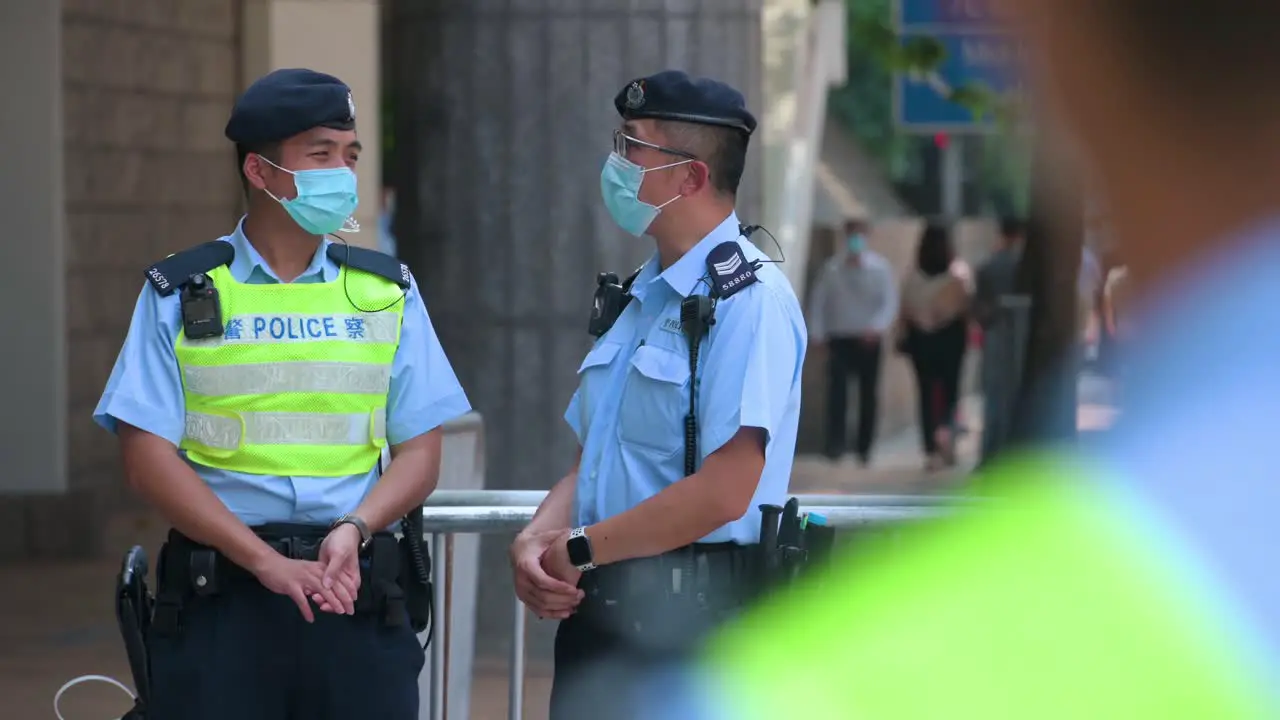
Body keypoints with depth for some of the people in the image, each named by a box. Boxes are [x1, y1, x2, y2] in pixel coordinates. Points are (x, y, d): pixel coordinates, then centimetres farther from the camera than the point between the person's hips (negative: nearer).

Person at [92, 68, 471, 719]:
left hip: (356, 591, 2)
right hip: (218, 596, -2)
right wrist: (266, 562, -14)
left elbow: (419, 451, 7)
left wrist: (354, 530, -13)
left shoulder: (387, 292, 11)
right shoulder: (181, 295, 3)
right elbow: (148, 459, -4)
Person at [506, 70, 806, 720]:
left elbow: (723, 491, -21)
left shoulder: (748, 298, -13)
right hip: (598, 611, 8)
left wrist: (579, 550, -12)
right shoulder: (640, 299, 16)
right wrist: (535, 538, -2)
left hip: (690, 618, -8)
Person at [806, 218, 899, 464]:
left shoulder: (879, 268, -1)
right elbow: (818, 300, 4)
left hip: (869, 340, 0)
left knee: (869, 395, 5)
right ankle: (835, 444, -18)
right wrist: (817, 333, -5)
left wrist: (877, 327, -20)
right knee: (837, 390, -15)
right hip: (840, 339, 0)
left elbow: (890, 302, -4)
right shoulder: (832, 268, 0)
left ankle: (864, 448, 15)